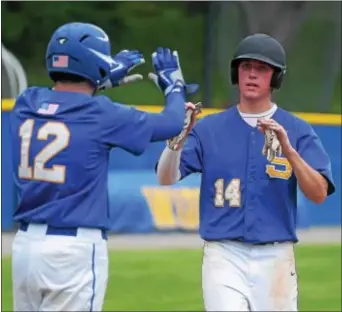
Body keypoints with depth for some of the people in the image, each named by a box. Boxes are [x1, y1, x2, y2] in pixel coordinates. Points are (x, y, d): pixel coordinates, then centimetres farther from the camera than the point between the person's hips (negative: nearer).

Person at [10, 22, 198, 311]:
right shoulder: (101, 114, -10)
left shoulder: (26, 103, 4)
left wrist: (105, 80, 36)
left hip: (24, 242, 6)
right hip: (75, 246, -6)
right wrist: (174, 86, 20)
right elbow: (171, 124, 1)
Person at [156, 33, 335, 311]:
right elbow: (166, 179, -4)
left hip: (275, 258, 1)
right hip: (224, 257, -1)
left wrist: (288, 150, -22)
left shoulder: (297, 130, 4)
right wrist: (177, 139, -23)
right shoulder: (208, 129, 6)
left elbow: (319, 194, -8)